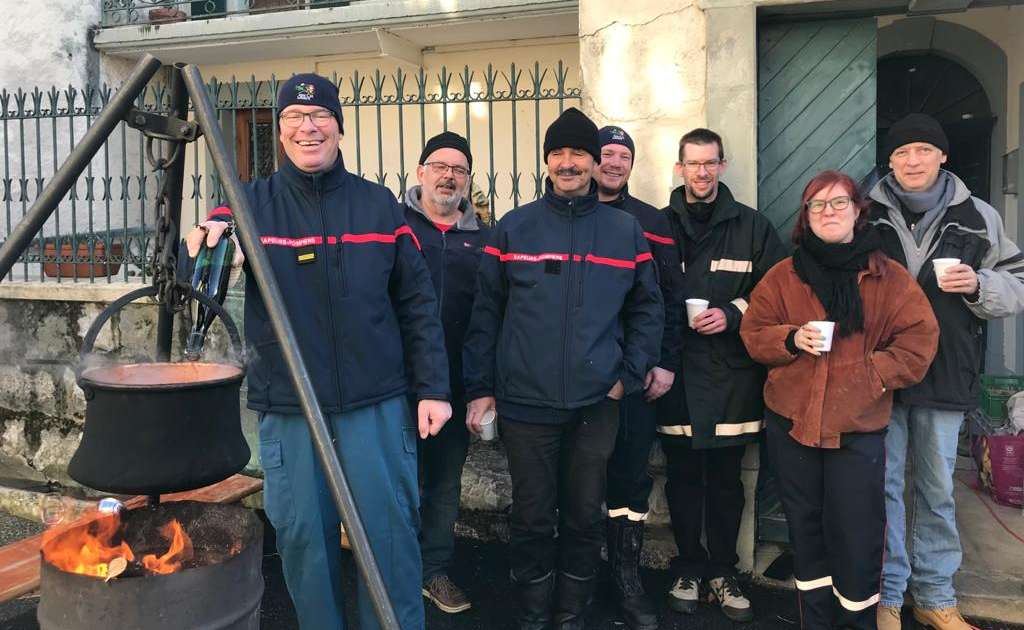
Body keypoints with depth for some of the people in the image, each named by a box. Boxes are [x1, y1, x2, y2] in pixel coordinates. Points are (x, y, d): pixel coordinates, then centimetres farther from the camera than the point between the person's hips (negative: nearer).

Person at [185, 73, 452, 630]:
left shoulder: (378, 203, 4)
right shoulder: (252, 204, 3)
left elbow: (417, 304, 6)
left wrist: (432, 388, 1)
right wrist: (207, 240, -25)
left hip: (376, 402, 0)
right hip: (286, 407, 1)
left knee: (389, 530, 5)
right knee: (302, 535, 10)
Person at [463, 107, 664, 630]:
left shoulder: (625, 231, 6)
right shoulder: (513, 229, 2)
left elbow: (648, 310, 9)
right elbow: (485, 313, 2)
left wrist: (629, 375, -1)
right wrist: (479, 388, -1)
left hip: (596, 404, 1)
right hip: (525, 402, -1)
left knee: (585, 515, 11)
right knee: (532, 517, 8)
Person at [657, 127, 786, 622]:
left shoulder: (753, 226, 7)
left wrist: (731, 313, -11)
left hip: (732, 375, 1)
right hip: (675, 372, 0)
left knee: (726, 479, 10)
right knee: (683, 477, 9)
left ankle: (722, 572, 27)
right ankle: (689, 568, 26)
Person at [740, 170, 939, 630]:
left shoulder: (890, 277, 1)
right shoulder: (783, 275, 5)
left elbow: (919, 340, -2)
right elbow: (753, 332, 5)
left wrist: (871, 376, -13)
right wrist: (792, 338, -14)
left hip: (859, 426, -2)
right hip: (790, 420, 2)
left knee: (856, 535, 1)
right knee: (805, 528, 13)